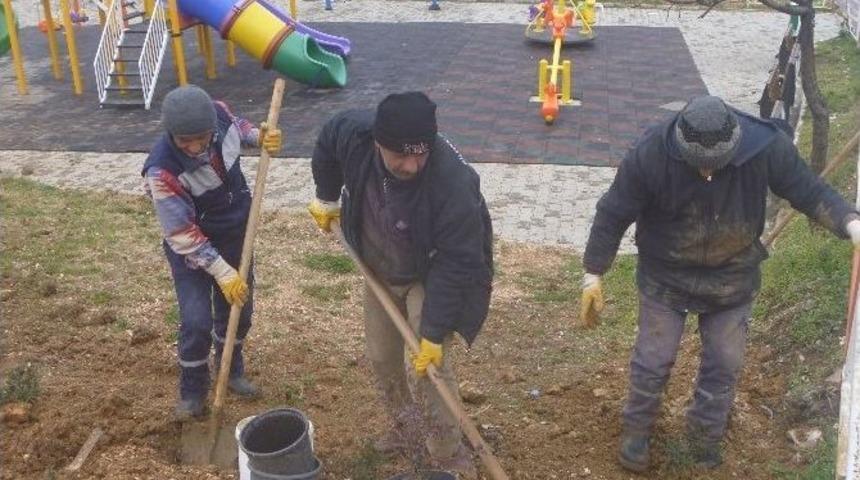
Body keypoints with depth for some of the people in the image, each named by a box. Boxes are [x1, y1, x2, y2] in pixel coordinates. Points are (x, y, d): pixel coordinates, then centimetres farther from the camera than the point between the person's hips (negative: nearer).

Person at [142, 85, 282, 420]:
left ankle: (231, 371, 43)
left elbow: (239, 128, 5)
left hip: (235, 233, 5)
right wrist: (223, 273, -26)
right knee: (196, 322, -6)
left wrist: (262, 138, -16)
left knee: (238, 309, 17)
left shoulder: (219, 114, -22)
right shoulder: (162, 171, -35)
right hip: (191, 247, -5)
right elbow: (182, 235, -27)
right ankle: (192, 392, 20)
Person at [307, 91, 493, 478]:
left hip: (429, 277, -5)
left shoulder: (453, 182, -41)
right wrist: (327, 199, 9)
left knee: (430, 368, -11)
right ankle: (404, 427, 41)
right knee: (382, 359, 17)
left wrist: (435, 332, -30)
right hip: (379, 271, 5)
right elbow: (326, 144, -1)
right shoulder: (354, 132, -28)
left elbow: (455, 264, -33)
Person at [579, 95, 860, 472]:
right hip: (665, 276, -2)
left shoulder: (767, 147, -25)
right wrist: (593, 275, -11)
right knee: (653, 360, 11)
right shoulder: (651, 154, -28)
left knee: (724, 366, 15)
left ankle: (705, 439, 39)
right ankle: (636, 431, 37)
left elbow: (810, 192, -10)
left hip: (732, 279, 2)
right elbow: (613, 214, -16)